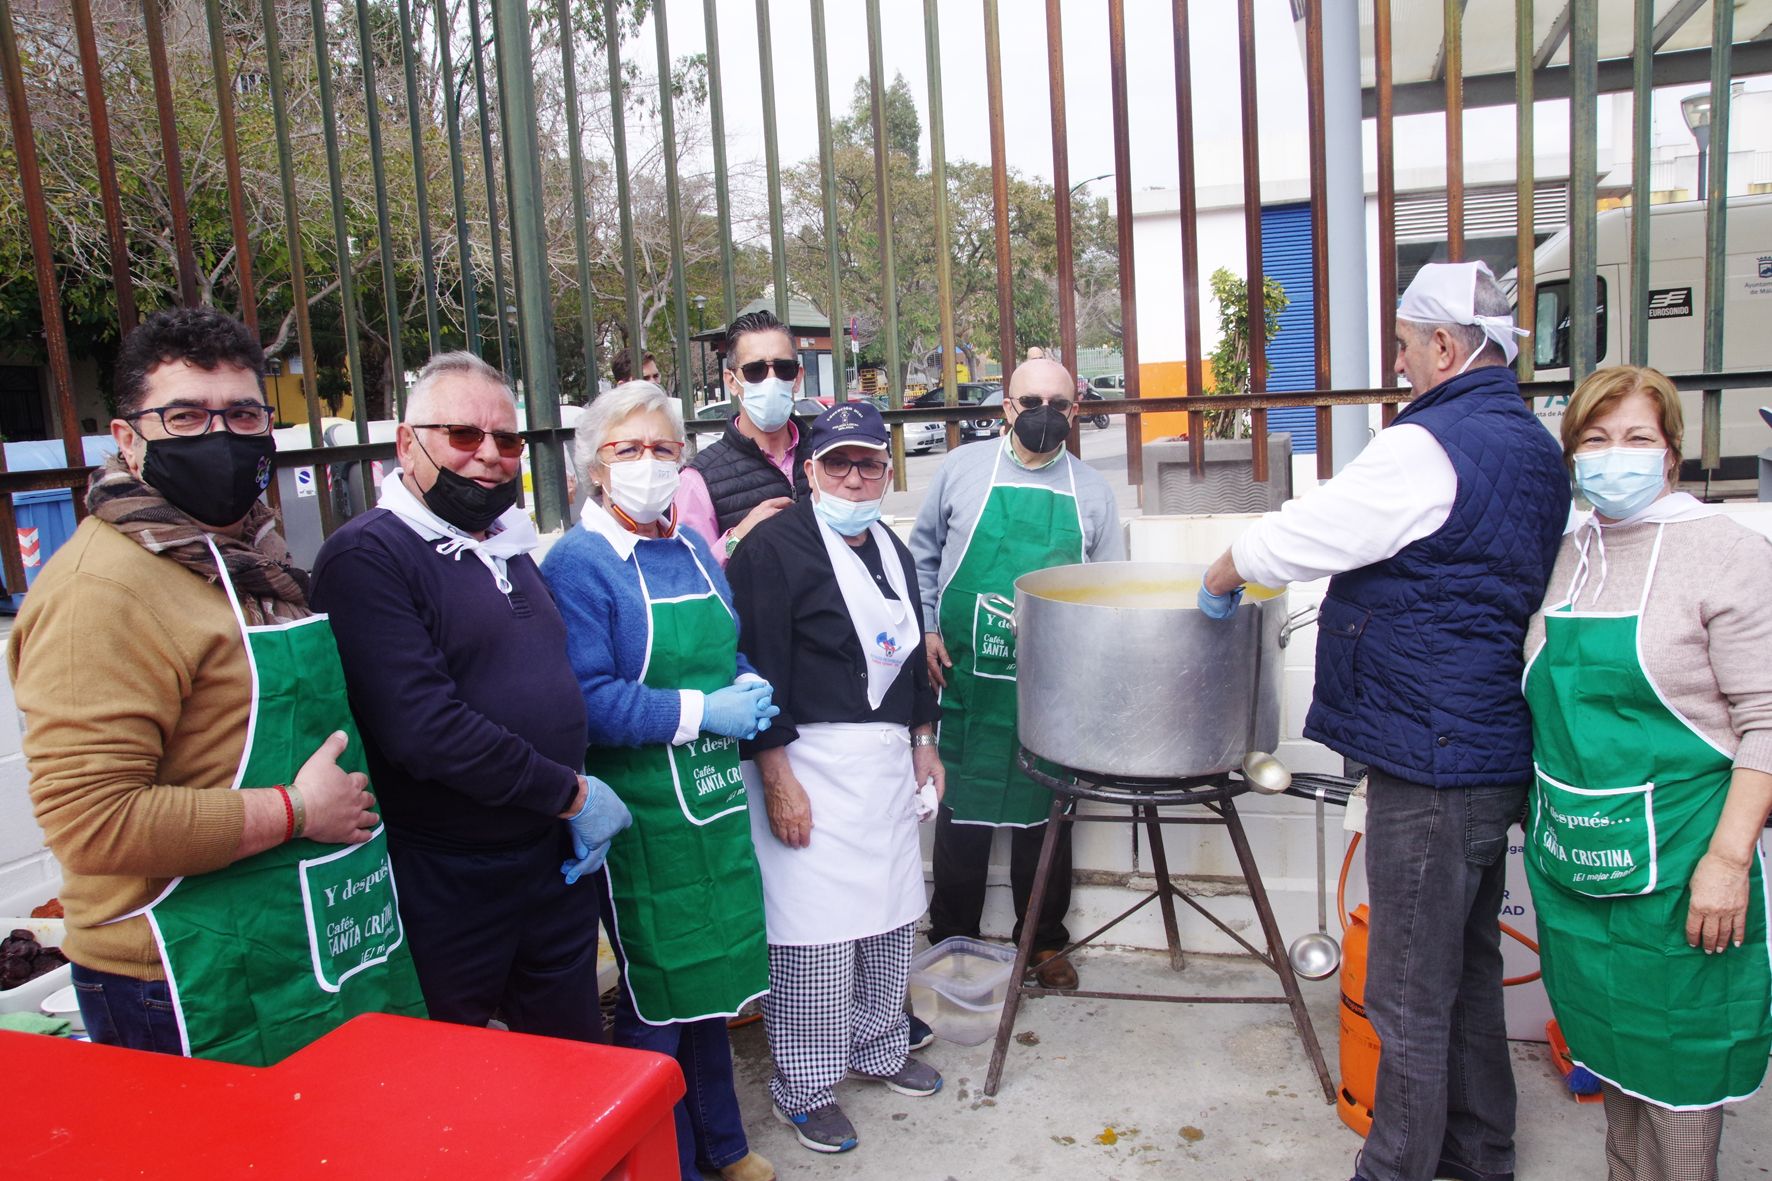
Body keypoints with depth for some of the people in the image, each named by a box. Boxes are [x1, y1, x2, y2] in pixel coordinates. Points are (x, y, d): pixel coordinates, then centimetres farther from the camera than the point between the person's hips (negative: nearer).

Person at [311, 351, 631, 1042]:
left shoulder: (510, 550, 12)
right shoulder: (367, 557, -14)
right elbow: (423, 728, -25)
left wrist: (579, 803, 5)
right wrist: (572, 795, -15)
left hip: (556, 860, 7)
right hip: (446, 882, -7)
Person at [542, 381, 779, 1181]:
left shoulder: (692, 549, 9)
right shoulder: (577, 562, -12)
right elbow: (586, 701, -20)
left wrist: (749, 690, -1)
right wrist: (702, 712, -20)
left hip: (714, 797, 7)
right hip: (641, 811, -7)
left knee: (708, 973, 21)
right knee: (657, 998, 8)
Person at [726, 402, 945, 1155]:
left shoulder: (891, 549, 13)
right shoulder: (775, 547, -12)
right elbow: (760, 670, -16)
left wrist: (923, 745, 19)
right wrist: (777, 781, -18)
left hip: (888, 759, 8)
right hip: (809, 762, -7)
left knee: (890, 914, 16)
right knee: (815, 929, -1)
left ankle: (879, 1046, 37)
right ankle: (803, 1085, 18)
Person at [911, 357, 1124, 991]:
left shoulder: (1091, 490, 6)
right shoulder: (963, 468, 3)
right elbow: (923, 552, 10)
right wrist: (926, 628, 1)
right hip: (966, 677, -1)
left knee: (1044, 812, 10)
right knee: (962, 807, 8)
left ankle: (1044, 942, 27)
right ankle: (952, 939, 24)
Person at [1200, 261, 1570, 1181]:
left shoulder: (1427, 448, -19)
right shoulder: (1536, 448, 12)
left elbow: (1295, 539, -14)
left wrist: (1219, 579, 4)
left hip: (1432, 761, -10)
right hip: (1499, 751, 10)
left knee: (1410, 995, 2)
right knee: (1469, 971, 21)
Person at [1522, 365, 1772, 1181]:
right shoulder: (1566, 557, 9)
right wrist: (1541, 809, 15)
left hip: (1674, 859, -6)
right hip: (1573, 853, 6)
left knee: (1677, 1062, 5)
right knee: (1611, 1050, 19)